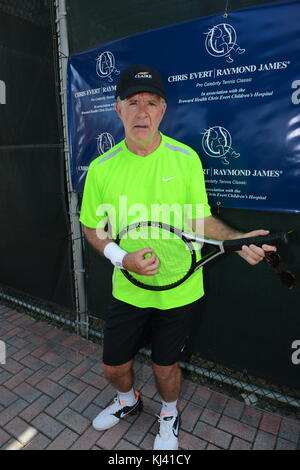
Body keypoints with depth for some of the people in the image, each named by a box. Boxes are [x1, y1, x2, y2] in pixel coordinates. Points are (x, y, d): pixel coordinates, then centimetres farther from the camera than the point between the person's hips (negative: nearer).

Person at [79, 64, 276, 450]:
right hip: (127, 289, 2)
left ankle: (169, 415, 54)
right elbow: (92, 226, 2)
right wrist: (121, 258, -15)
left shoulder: (186, 158, -9)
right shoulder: (101, 168, -7)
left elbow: (200, 218, -3)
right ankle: (128, 401, 56)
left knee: (165, 366, 17)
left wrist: (238, 240, -20)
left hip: (178, 288, -1)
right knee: (113, 366, 17)